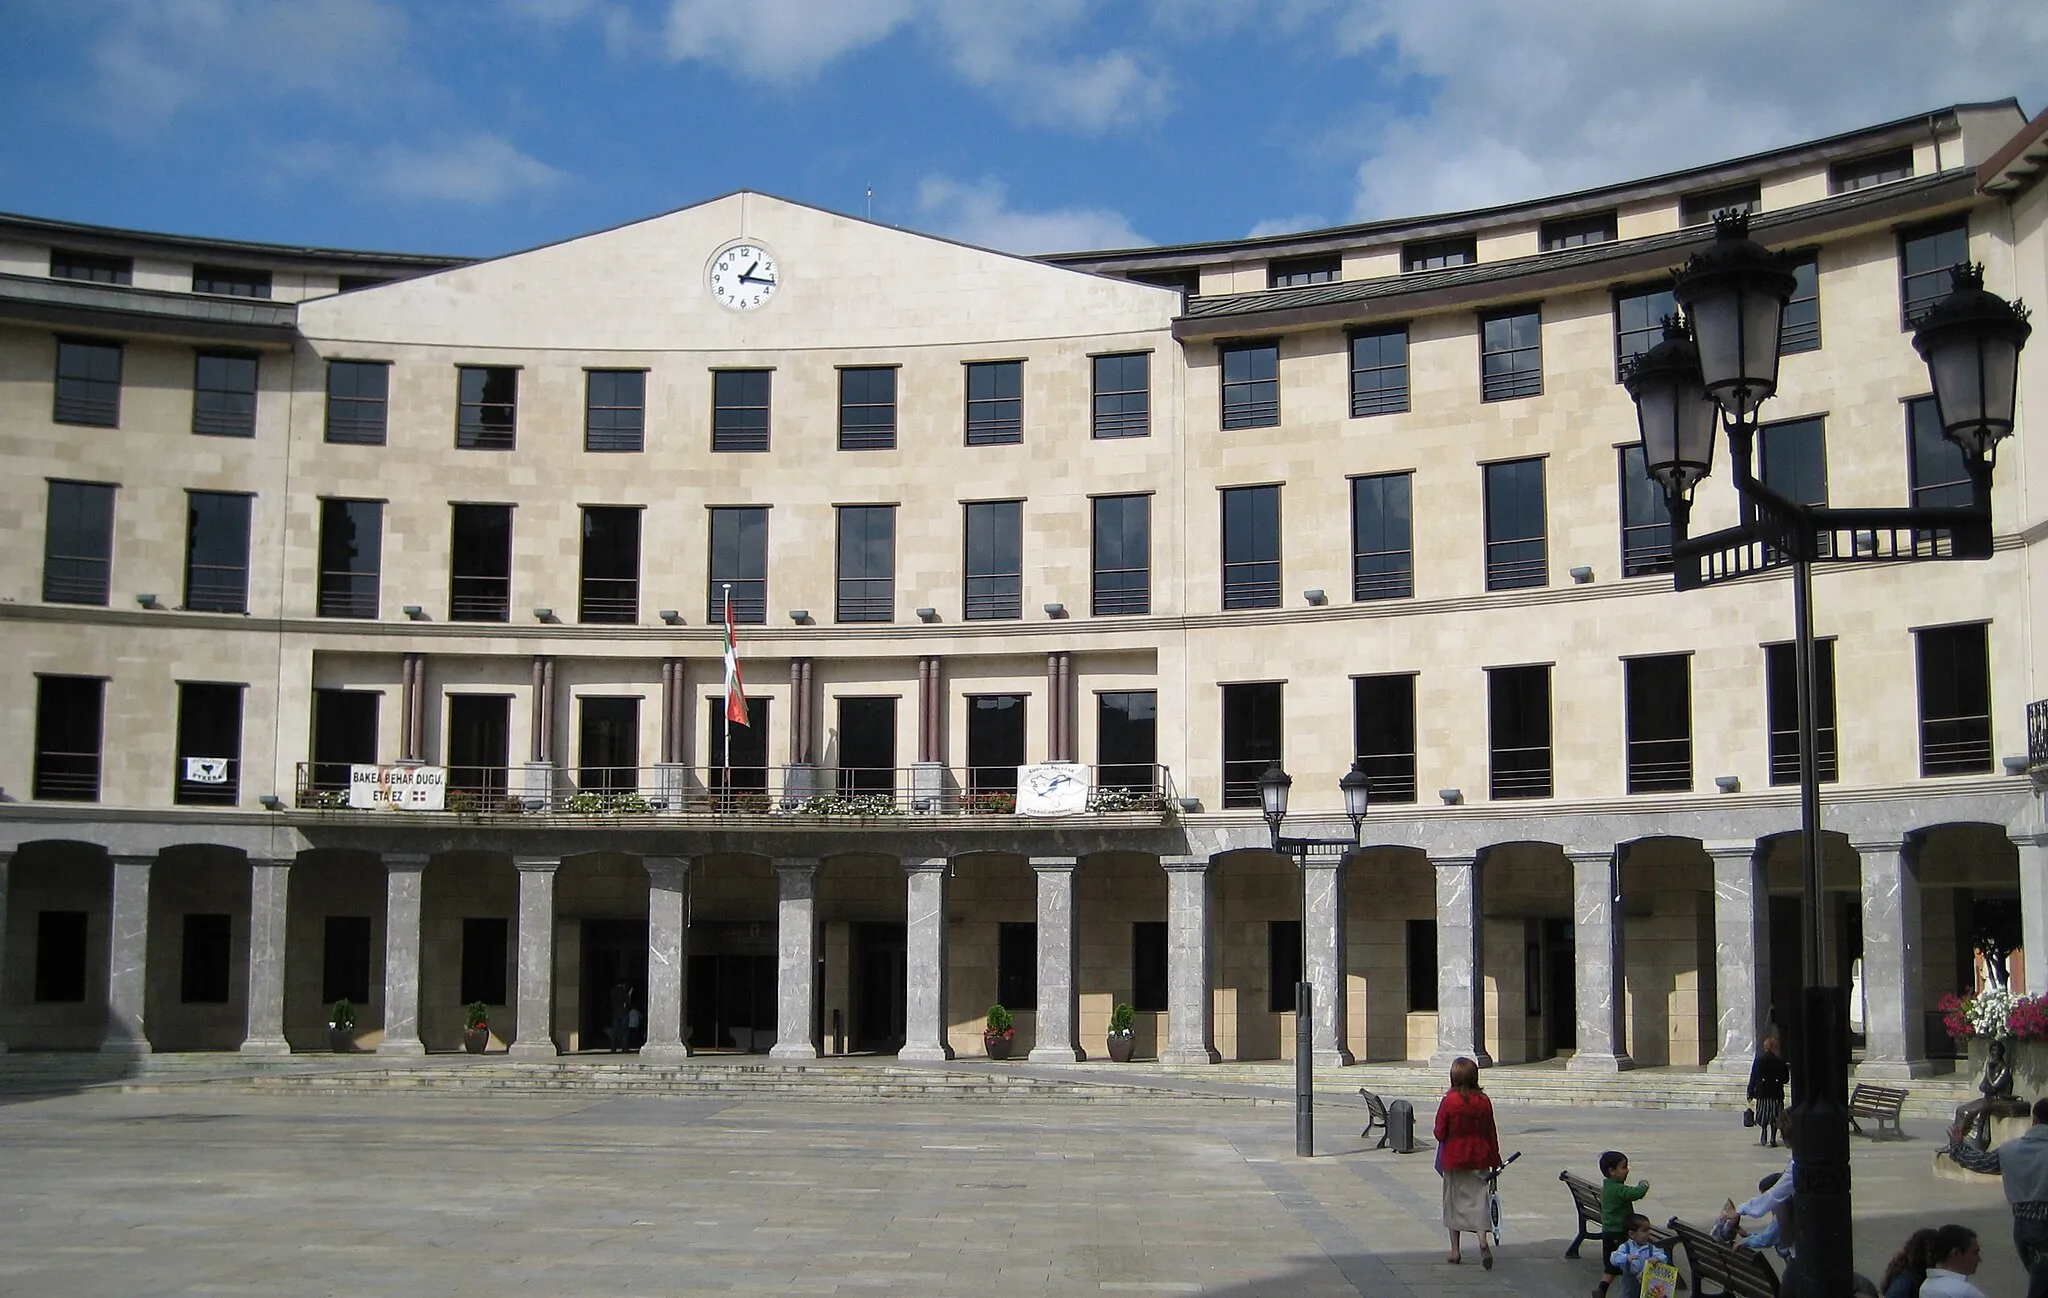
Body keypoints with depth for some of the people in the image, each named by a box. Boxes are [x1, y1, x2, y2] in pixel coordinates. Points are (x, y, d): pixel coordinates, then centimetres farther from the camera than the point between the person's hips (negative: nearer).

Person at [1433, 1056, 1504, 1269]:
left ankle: (1455, 1250, 16)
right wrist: (1495, 1159, 12)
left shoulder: (1449, 1101, -14)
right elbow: (1491, 1133, 2)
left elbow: (1440, 1133, -10)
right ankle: (1483, 1240, -17)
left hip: (1454, 1158, -2)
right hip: (1479, 1159, 2)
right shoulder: (1484, 1101, -5)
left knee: (1454, 1202, 11)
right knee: (1478, 1199, 5)